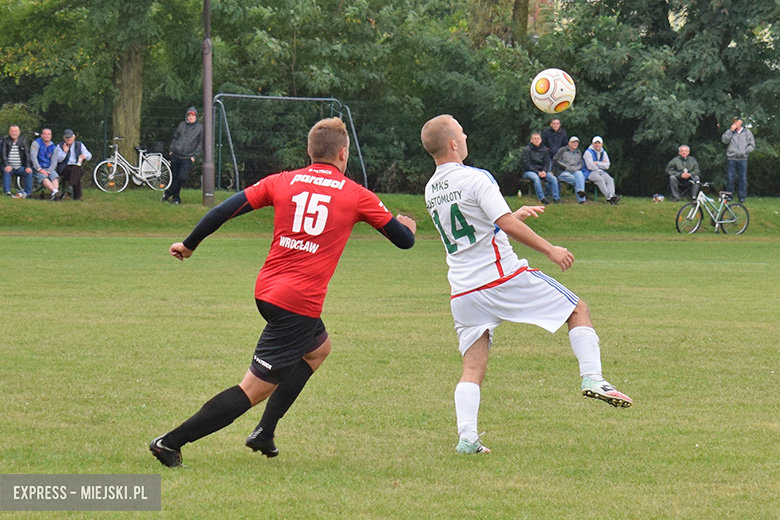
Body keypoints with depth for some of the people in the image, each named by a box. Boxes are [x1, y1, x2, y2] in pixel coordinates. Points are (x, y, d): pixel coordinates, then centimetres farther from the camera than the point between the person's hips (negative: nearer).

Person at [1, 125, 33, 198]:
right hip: (10, 167, -1)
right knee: (6, 172, -33)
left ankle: (27, 193, -21)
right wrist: (6, 165, -25)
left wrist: (28, 167, -17)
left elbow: (27, 154, -2)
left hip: (20, 167, 1)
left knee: (29, 172, -26)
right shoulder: (5, 140, 4)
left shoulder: (23, 140, 6)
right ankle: (7, 192, -34)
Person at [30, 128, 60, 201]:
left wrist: (48, 171, -13)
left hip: (49, 169, 3)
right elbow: (33, 157, -10)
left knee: (55, 176, -29)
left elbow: (54, 162, 6)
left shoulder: (53, 147, 12)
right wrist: (40, 169, -20)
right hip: (37, 168, -3)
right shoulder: (36, 143, 1)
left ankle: (54, 194, -50)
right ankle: (55, 191, -55)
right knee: (43, 177, -34)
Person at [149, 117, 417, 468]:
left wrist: (189, 245, 17)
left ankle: (265, 432, 28)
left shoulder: (282, 182, 8)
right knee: (255, 389, -4)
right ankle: (171, 442, -12)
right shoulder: (356, 195, 2)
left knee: (318, 348, 32)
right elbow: (404, 240, 10)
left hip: (267, 290, 7)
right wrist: (408, 226, 34)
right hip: (299, 304, -7)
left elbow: (226, 210, 4)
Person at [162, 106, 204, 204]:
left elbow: (200, 143, 6)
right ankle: (176, 197, 17)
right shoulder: (182, 125, 8)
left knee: (182, 178, -14)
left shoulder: (200, 127, 2)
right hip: (176, 155, 2)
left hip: (187, 158, -2)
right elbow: (175, 137, 17)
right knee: (174, 177, 5)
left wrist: (194, 156, -2)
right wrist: (172, 149, 9)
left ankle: (168, 193, 0)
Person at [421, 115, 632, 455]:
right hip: (503, 275, -6)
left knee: (473, 368, 6)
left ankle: (466, 437, -10)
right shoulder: (475, 178, -11)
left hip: (463, 292, 6)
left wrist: (515, 215, 32)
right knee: (578, 309, 9)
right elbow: (507, 225, -19)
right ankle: (592, 378, -5)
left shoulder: (431, 191, 13)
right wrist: (550, 250, -10)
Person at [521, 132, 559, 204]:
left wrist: (544, 171, -11)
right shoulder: (526, 150, -3)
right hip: (528, 172, -4)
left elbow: (547, 163, 11)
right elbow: (527, 164, -9)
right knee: (536, 178, -37)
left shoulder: (544, 150, 12)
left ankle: (556, 198, -21)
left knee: (553, 178, -21)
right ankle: (542, 198, -41)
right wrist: (538, 172, -18)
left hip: (541, 171, 4)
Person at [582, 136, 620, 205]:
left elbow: (607, 166, 4)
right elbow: (590, 166, -14)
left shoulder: (603, 153, 13)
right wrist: (601, 164, -2)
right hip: (589, 173, -6)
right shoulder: (588, 152, -6)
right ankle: (608, 196, -43)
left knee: (610, 179, -22)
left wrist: (597, 163, -9)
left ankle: (611, 195, -44)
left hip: (600, 172, 6)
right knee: (600, 180, -33)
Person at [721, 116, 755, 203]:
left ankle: (742, 196, 6)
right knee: (730, 178, 0)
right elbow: (724, 140, -5)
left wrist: (745, 151, -7)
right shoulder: (730, 132, 11)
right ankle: (729, 195, 9)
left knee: (742, 178, -1)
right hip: (731, 158, 0)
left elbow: (752, 145, 9)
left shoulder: (747, 132, 10)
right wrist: (731, 130, -8)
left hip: (742, 159, 0)